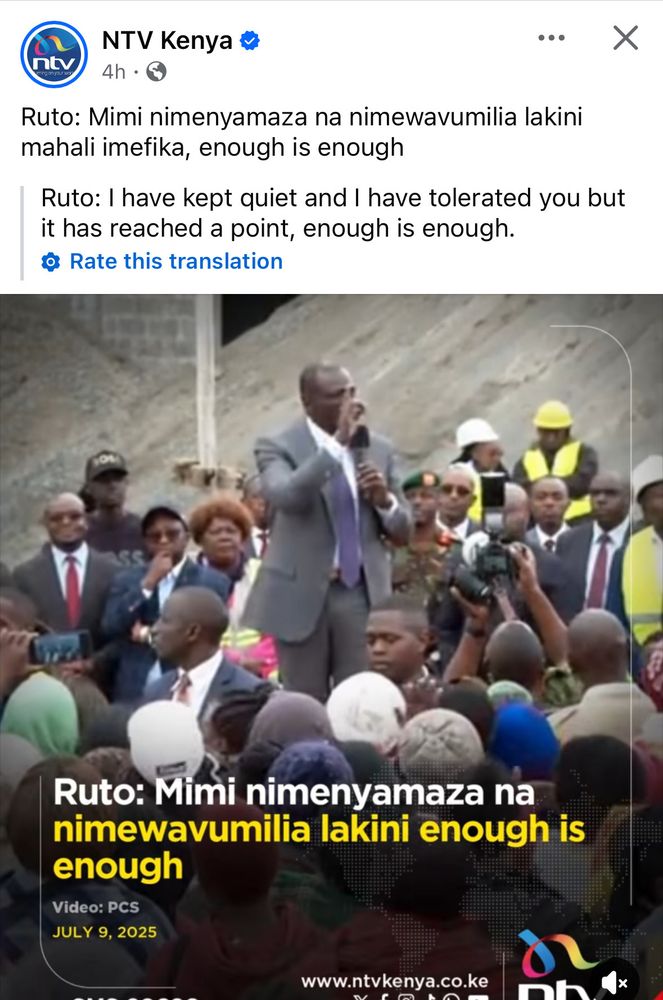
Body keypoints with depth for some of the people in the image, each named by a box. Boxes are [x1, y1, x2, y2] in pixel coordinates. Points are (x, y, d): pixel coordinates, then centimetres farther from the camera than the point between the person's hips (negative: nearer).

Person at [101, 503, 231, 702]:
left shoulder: (212, 581, 3)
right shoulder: (127, 579, 13)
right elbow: (110, 627, -1)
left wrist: (150, 635, -2)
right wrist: (147, 583, -8)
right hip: (133, 693, 2)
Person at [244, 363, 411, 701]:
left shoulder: (379, 448, 9)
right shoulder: (277, 446, -3)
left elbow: (403, 532, 13)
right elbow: (285, 497, -26)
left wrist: (385, 500, -9)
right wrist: (337, 443, -24)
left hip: (363, 592, 3)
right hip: (301, 594, -3)